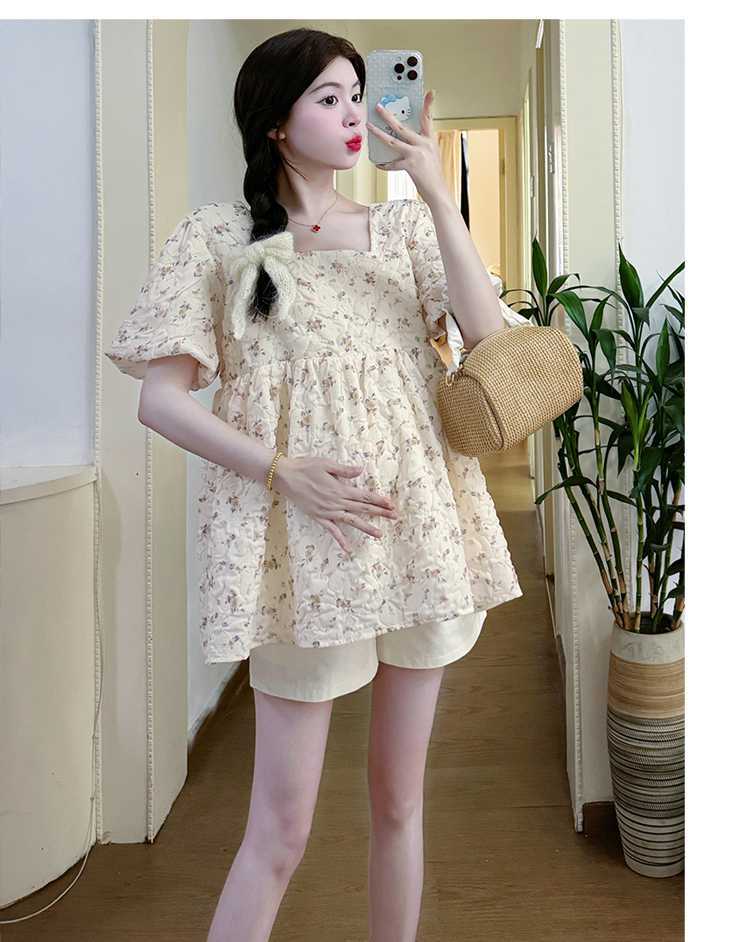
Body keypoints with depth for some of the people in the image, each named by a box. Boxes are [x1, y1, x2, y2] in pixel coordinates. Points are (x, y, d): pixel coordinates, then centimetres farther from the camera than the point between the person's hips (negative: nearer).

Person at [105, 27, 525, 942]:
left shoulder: (405, 225, 11)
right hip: (303, 546, -3)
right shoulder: (220, 234, 2)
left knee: (398, 799, 15)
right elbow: (159, 399, -3)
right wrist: (285, 474, -13)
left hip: (419, 532, 4)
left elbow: (491, 342, -3)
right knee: (281, 831, 3)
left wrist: (437, 195, -8)